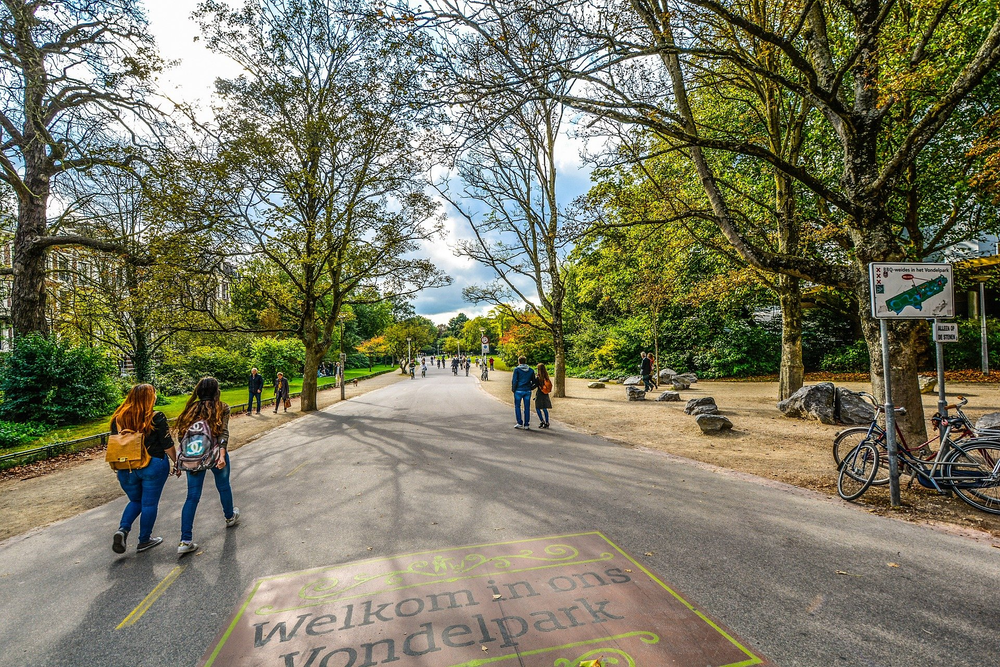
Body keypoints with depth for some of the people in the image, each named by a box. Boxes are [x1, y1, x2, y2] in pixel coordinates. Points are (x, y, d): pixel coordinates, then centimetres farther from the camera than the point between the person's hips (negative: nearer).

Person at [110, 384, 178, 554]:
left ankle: (123, 529, 3)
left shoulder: (119, 418, 1)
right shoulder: (156, 418, -12)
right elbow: (168, 445, -10)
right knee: (150, 503, 9)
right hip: (153, 467, -4)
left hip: (126, 468, 5)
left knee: (135, 501, 23)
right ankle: (144, 540, 18)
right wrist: (177, 462, 4)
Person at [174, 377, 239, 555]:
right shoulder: (222, 408, -5)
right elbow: (223, 433, -17)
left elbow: (183, 435, 5)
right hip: (215, 455, -3)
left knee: (192, 496, 6)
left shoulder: (192, 408, 5)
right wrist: (222, 454, -21)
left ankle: (185, 541, 3)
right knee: (224, 487, 21)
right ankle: (230, 517, 43)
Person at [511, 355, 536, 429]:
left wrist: (513, 389, 3)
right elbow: (534, 382, 8)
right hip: (528, 391, 3)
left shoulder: (517, 369, -5)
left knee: (517, 407, 9)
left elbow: (514, 380, -9)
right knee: (527, 408, 6)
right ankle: (526, 425, 8)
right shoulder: (531, 370, 7)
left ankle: (520, 423, 5)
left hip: (519, 391, -3)